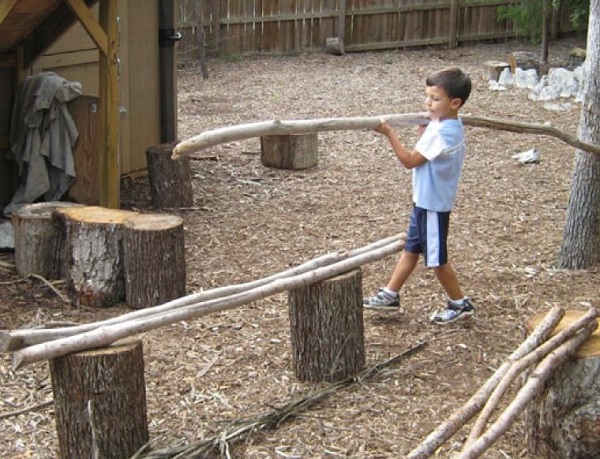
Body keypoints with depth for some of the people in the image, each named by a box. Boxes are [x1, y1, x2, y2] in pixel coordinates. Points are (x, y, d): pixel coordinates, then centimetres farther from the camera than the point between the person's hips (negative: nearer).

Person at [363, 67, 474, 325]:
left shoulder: (443, 133, -26)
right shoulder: (443, 125, 3)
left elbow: (410, 160, -22)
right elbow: (426, 152, 15)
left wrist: (389, 133, -21)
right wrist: (423, 128, 7)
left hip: (433, 204, -10)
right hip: (425, 199, 10)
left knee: (436, 258, 4)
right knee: (411, 249, 17)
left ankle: (460, 304, 19)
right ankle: (390, 295, 27)